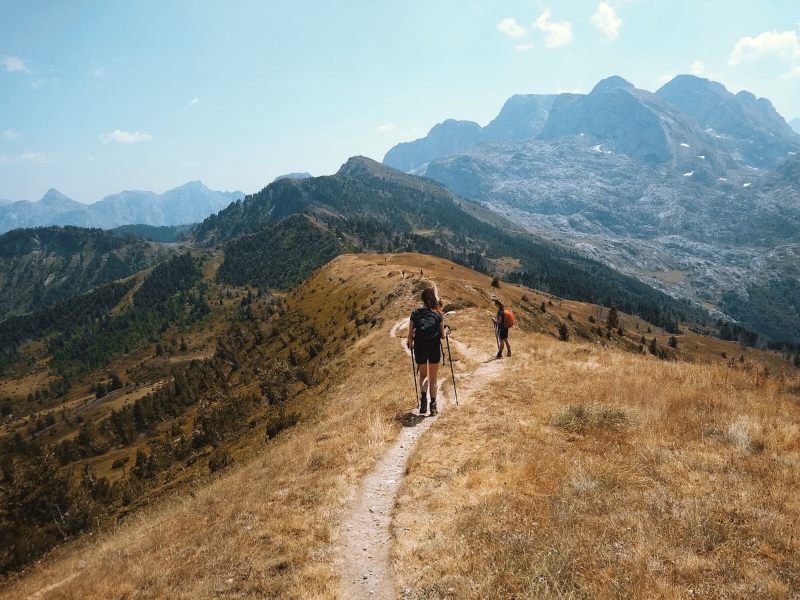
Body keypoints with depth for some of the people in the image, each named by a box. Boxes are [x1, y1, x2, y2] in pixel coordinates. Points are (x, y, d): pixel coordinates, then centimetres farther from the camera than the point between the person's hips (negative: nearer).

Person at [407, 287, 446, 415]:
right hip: (434, 347, -1)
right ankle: (433, 406, 11)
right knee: (433, 377, 12)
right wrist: (443, 335, 22)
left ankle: (423, 397, -4)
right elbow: (442, 336, 0)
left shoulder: (415, 313, 1)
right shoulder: (438, 314, -2)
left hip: (420, 347, 1)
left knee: (423, 375, 19)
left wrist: (410, 344, 20)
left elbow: (410, 336, 0)